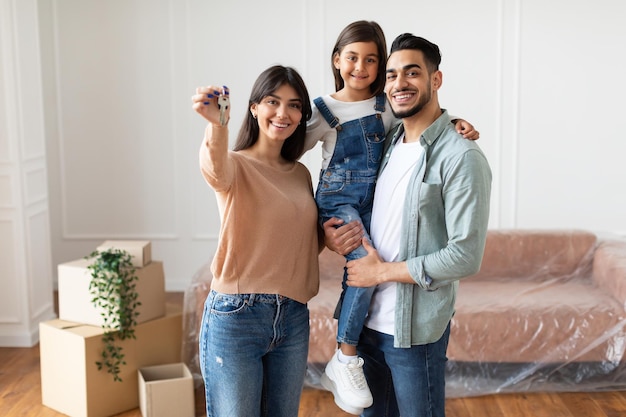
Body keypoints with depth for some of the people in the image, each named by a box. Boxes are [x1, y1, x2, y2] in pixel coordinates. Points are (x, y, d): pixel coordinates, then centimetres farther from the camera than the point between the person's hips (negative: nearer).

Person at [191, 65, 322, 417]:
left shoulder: (301, 174, 11)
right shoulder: (235, 165, -6)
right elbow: (216, 169, -32)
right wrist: (217, 124, -53)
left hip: (293, 319, 5)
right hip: (235, 318, -5)